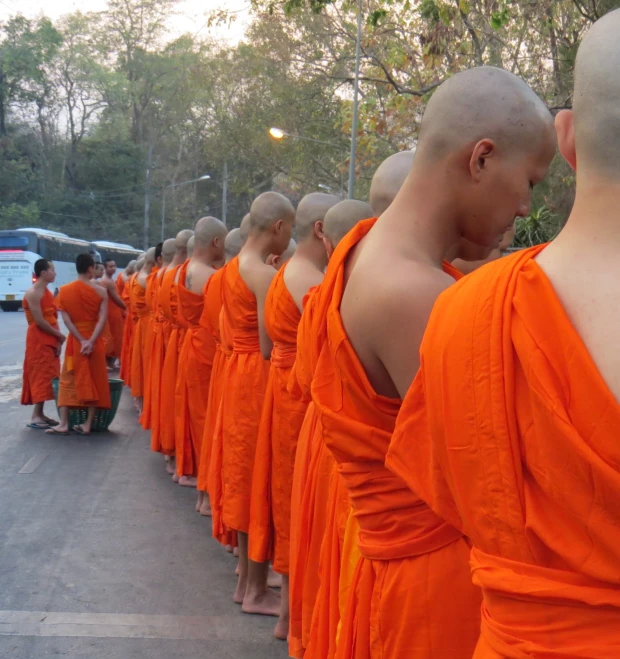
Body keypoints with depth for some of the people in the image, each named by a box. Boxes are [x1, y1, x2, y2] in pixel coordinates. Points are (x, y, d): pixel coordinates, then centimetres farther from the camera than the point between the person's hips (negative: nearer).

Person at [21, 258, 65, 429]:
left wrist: (58, 339, 0)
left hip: (50, 341, 9)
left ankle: (40, 413, 15)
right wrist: (60, 335, -12)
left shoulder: (47, 292, 14)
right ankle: (35, 416, -7)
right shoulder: (33, 293, -14)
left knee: (47, 377, 10)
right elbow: (39, 321, -19)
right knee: (41, 376, -9)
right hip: (39, 341, -9)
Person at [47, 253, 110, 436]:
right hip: (95, 340, -1)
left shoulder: (64, 291, -1)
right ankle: (88, 424, 7)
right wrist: (91, 341, -18)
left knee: (68, 380, 8)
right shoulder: (100, 291, -4)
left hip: (75, 340, 1)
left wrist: (81, 340, -10)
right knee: (94, 381, 7)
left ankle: (63, 423, 3)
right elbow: (102, 319, -14)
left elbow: (66, 319, -8)